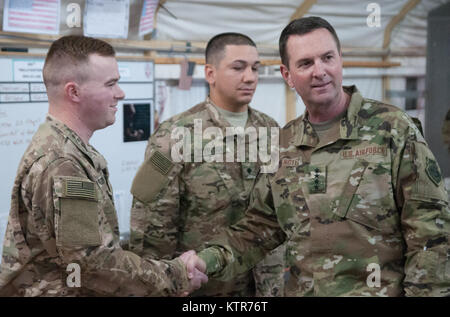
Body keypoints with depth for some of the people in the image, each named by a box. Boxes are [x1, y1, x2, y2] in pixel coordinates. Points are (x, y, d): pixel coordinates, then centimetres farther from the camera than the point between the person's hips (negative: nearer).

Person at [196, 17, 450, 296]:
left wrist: (425, 291, -16)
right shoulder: (282, 146, 4)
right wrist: (212, 259, -9)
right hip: (302, 290, 4)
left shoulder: (393, 129, -9)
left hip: (384, 290, -4)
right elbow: (260, 228, 7)